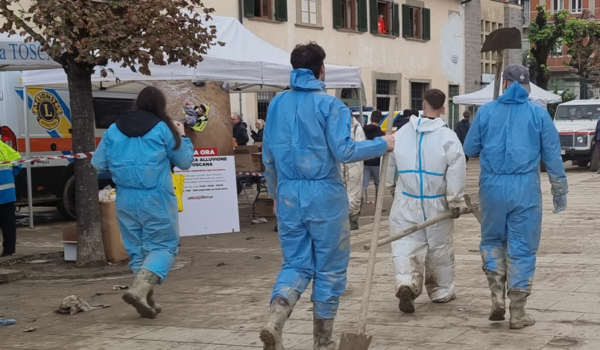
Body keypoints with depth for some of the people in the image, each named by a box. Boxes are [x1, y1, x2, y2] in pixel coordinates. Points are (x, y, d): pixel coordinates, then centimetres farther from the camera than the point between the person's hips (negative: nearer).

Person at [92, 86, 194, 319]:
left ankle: (147, 299, 15)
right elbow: (184, 162, 4)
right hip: (156, 200, -4)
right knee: (163, 246, 2)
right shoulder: (163, 129, -4)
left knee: (137, 249, 15)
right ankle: (139, 289, -20)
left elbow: (98, 164, 8)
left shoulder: (114, 130, 5)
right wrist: (182, 137, 19)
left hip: (126, 200, 4)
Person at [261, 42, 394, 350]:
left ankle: (275, 319, -15)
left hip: (289, 196, 4)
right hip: (324, 196, -4)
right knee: (329, 268, 8)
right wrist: (383, 144, -2)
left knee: (296, 264, 11)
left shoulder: (278, 103, 6)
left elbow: (268, 156, 11)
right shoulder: (329, 104, -9)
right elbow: (343, 151, -16)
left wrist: (274, 191, 25)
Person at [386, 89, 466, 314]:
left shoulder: (401, 133, 1)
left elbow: (389, 165, 8)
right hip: (436, 204, -1)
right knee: (440, 249, 15)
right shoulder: (447, 137, -11)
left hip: (406, 203, 1)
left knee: (406, 246, 1)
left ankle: (406, 283, -24)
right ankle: (442, 291, 28)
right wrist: (456, 201, -7)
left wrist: (386, 188, 23)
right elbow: (456, 171, -15)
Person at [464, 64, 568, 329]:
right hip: (525, 188, -1)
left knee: (492, 240, 19)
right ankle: (518, 312, 8)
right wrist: (560, 193, 11)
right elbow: (553, 156, 3)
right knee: (522, 248, 5)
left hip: (492, 186, 1)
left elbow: (470, 149, 9)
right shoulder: (539, 114, 0)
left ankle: (497, 295, 3)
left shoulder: (486, 111, 2)